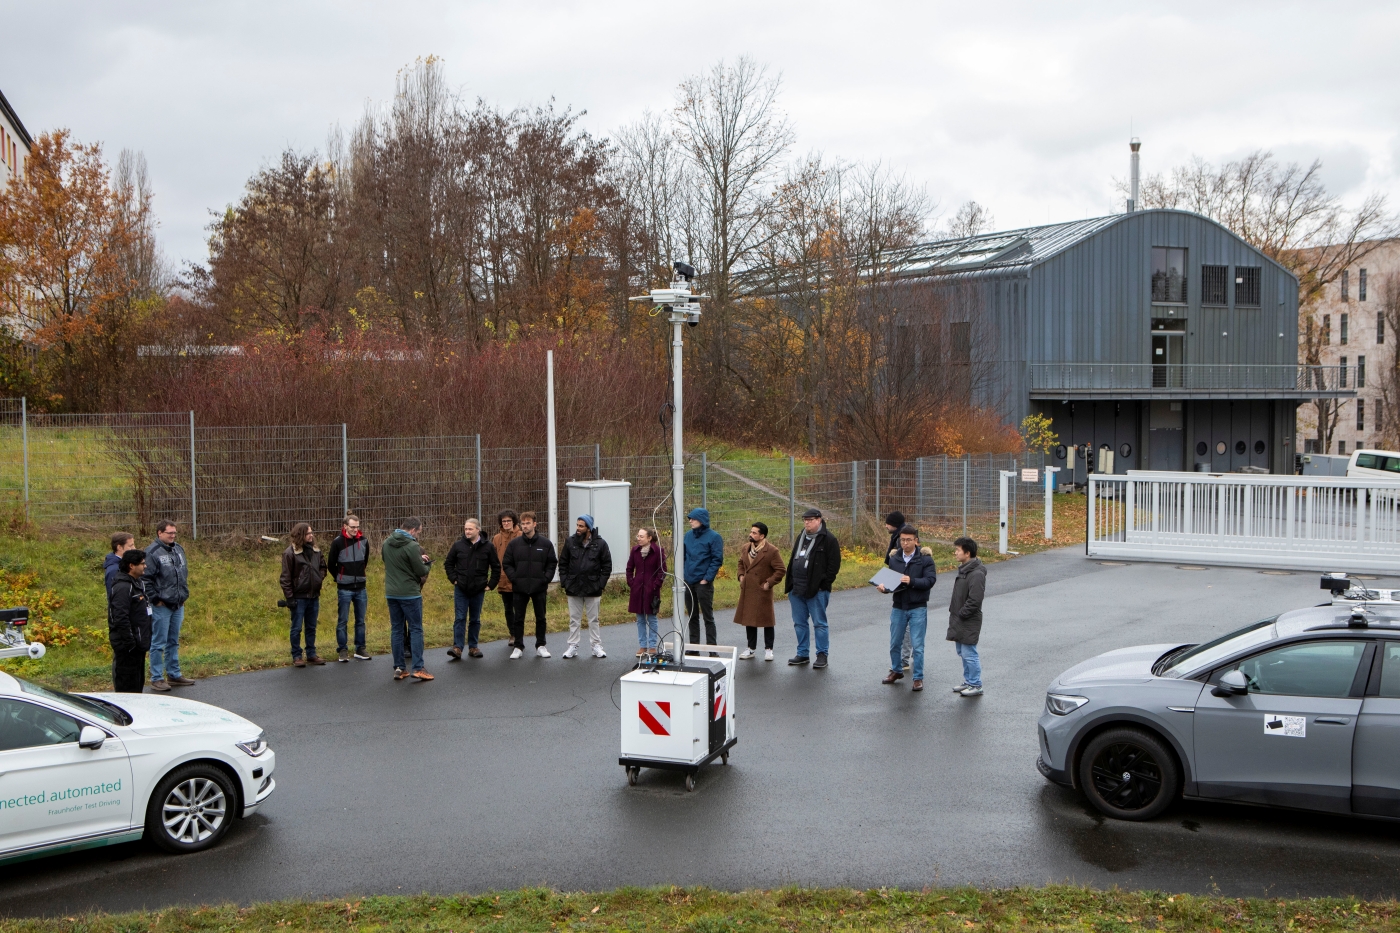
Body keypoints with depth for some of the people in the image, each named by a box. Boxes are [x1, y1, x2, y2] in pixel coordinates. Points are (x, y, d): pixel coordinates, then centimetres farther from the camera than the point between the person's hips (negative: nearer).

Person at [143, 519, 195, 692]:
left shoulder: (179, 550, 13)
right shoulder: (152, 552, -12)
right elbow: (146, 579, -15)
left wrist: (184, 595, 14)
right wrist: (156, 599, -15)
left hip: (178, 606, 7)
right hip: (161, 606, -7)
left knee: (174, 642, 15)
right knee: (158, 643, -1)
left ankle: (174, 675, 24)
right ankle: (157, 679, 4)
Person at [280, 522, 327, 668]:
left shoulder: (315, 550, 6)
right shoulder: (290, 553, -13)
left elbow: (322, 566, 23)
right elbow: (285, 578, -12)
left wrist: (320, 577, 4)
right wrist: (289, 597, -15)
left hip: (314, 596, 6)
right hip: (299, 597, -6)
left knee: (311, 628, 14)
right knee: (297, 628, 3)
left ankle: (311, 654, 23)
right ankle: (296, 656, 11)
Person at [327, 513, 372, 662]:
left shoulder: (363, 541, 1)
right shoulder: (338, 542, -10)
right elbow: (331, 565, -2)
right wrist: (340, 578, 4)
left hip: (360, 588, 4)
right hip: (344, 589, -4)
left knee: (360, 621, 9)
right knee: (342, 621, 3)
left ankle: (360, 649, 16)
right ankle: (342, 650, 10)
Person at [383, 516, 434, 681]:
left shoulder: (387, 543, 5)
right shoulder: (412, 546, -17)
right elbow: (421, 572, -15)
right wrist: (428, 564, 9)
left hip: (391, 593, 6)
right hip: (410, 593, -6)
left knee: (396, 629, 11)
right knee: (416, 630, 0)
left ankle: (399, 668, 12)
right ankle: (418, 669, -4)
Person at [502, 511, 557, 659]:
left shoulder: (546, 543, -1)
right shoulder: (514, 544, 1)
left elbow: (552, 563, 3)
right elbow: (506, 564, 5)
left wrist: (546, 579, -7)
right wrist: (514, 578, -7)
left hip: (540, 588, 0)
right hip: (519, 588, 0)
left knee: (540, 618, 8)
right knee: (519, 619, 6)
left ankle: (540, 646, 18)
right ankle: (518, 647, 14)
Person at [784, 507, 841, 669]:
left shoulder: (828, 539, -8)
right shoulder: (801, 537, 16)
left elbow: (834, 564, -11)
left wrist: (824, 583, -15)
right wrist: (790, 582, 14)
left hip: (817, 590, -8)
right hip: (796, 589, 8)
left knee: (819, 623, -1)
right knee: (799, 623, 13)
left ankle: (822, 655, 7)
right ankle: (803, 654, 22)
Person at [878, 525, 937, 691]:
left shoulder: (925, 558, -7)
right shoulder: (894, 558, 4)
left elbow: (930, 580, -14)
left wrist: (912, 581, -29)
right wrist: (884, 587, -14)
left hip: (917, 607, -4)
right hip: (898, 607, 4)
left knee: (917, 645, 0)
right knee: (895, 643, 15)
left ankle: (918, 678, 12)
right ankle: (896, 670, 35)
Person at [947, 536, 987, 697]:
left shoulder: (976, 574, -20)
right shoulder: (963, 570, 11)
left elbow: (974, 601, -24)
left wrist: (960, 614, -17)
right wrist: (954, 614, 12)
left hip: (969, 623, -10)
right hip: (959, 621, 10)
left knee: (969, 654, -3)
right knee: (962, 652, 17)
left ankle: (976, 685, 6)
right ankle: (968, 681, 28)